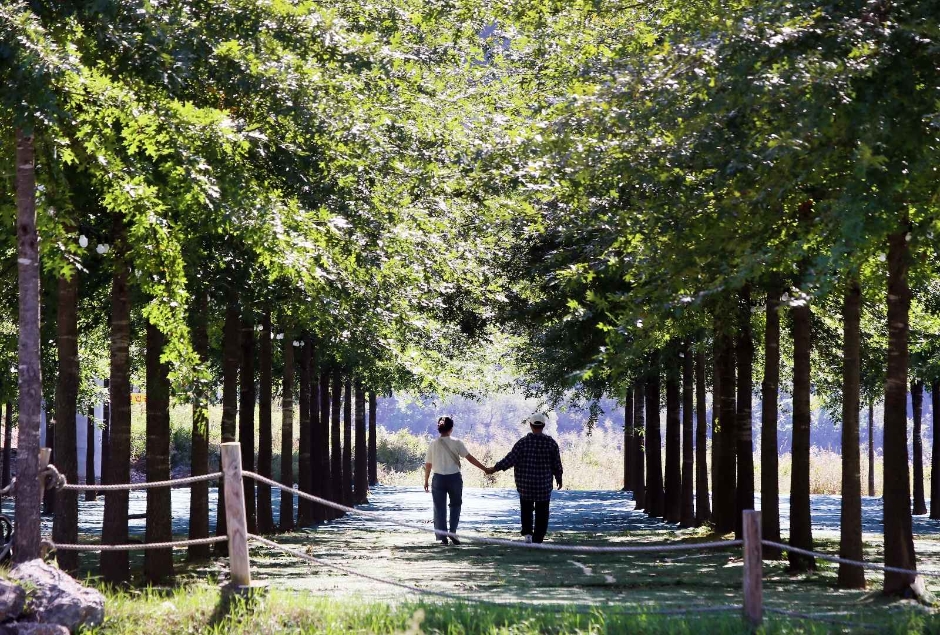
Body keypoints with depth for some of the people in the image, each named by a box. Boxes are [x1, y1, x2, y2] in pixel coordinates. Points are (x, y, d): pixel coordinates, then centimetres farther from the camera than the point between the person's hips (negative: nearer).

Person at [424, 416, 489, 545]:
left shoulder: (433, 444, -2)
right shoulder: (456, 443, -7)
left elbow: (428, 465, 3)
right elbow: (470, 458, -9)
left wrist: (426, 481, 14)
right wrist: (485, 468, -4)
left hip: (438, 479, 1)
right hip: (454, 478, -1)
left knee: (440, 508, 7)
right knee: (455, 505, 17)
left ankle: (442, 537, 5)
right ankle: (452, 532, 4)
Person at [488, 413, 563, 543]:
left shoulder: (523, 442, -9)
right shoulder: (551, 443, -4)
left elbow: (510, 459, -12)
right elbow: (557, 464, 1)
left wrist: (494, 469, -4)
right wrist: (559, 479, 16)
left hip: (525, 484, 0)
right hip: (544, 485, 0)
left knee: (526, 509, 20)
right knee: (541, 513, 9)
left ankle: (527, 532, 6)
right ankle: (538, 539, 6)